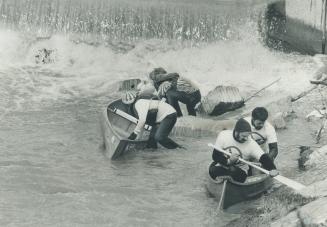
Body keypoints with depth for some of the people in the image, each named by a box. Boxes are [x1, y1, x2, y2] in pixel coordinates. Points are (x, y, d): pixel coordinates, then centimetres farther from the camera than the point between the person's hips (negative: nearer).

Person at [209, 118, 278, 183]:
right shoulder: (223, 136, -16)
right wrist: (228, 161, -30)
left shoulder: (251, 144, -18)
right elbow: (215, 155, -12)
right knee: (212, 171, -32)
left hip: (240, 169, 0)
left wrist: (272, 169, -46)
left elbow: (263, 158, -28)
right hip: (222, 166, 0)